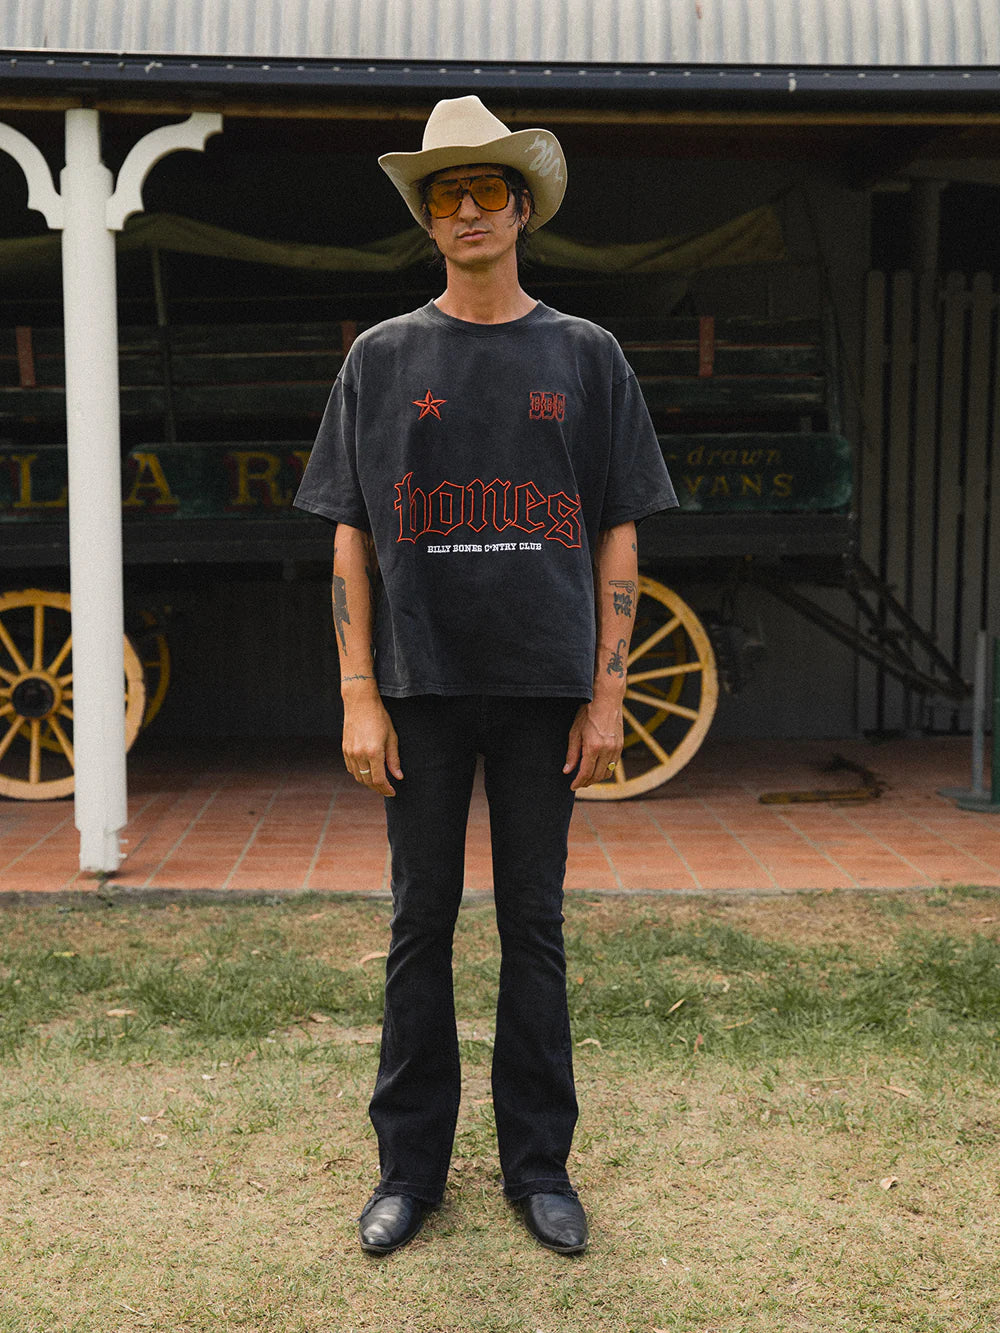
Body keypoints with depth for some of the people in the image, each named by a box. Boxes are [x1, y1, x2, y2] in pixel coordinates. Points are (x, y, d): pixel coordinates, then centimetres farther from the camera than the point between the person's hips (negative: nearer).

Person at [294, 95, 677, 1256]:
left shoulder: (583, 355, 6)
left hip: (544, 686, 0)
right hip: (422, 686, 0)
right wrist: (359, 698, -4)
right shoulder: (382, 358, 6)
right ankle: (411, 1164, 20)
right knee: (421, 924, 7)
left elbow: (617, 540, 5)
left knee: (535, 926, 8)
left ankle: (537, 1162, 21)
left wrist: (606, 695, -2)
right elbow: (351, 540, 4)